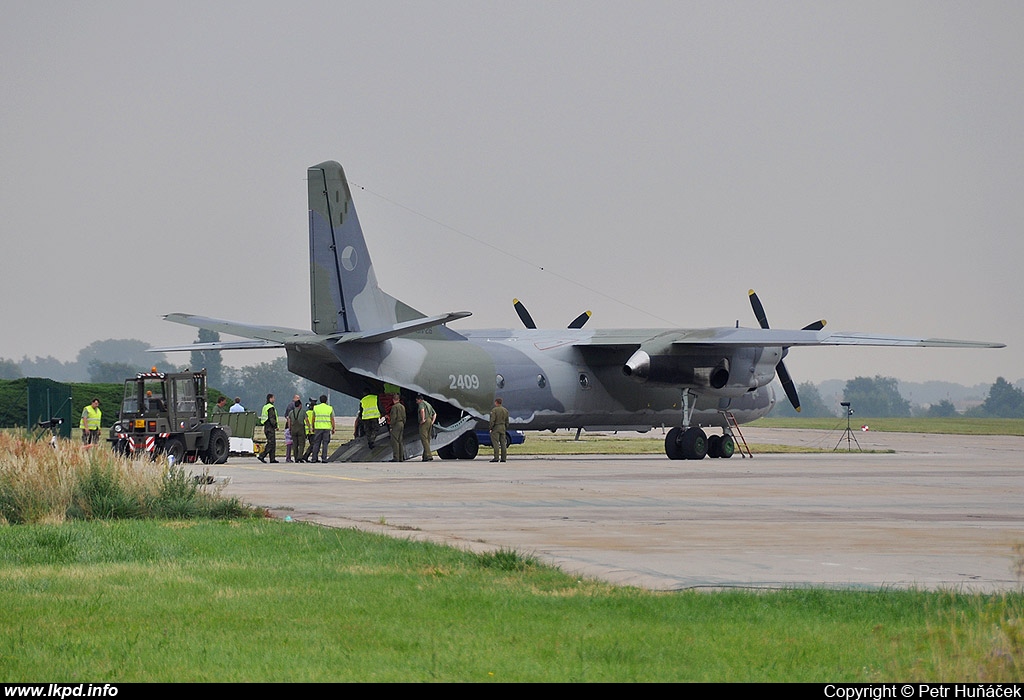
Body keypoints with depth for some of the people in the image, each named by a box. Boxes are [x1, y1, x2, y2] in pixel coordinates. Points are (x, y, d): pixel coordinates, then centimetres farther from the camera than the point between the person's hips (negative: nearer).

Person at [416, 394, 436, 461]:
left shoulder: (421, 404, -3)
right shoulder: (428, 404, 24)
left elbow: (422, 410, -25)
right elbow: (435, 414, 26)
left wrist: (423, 419, -19)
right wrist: (432, 422, 15)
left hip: (424, 423, -9)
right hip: (430, 422, 9)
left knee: (424, 439, -12)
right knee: (427, 440, 11)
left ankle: (428, 455, -22)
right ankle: (425, 456, 12)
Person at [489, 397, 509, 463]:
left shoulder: (494, 410, -11)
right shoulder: (505, 410, 10)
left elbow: (492, 420, -15)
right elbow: (507, 421, 13)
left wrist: (491, 428, -8)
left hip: (496, 428, -6)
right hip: (503, 428, 6)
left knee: (496, 443, -7)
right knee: (503, 443, 6)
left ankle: (496, 458, -12)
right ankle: (503, 458, 6)